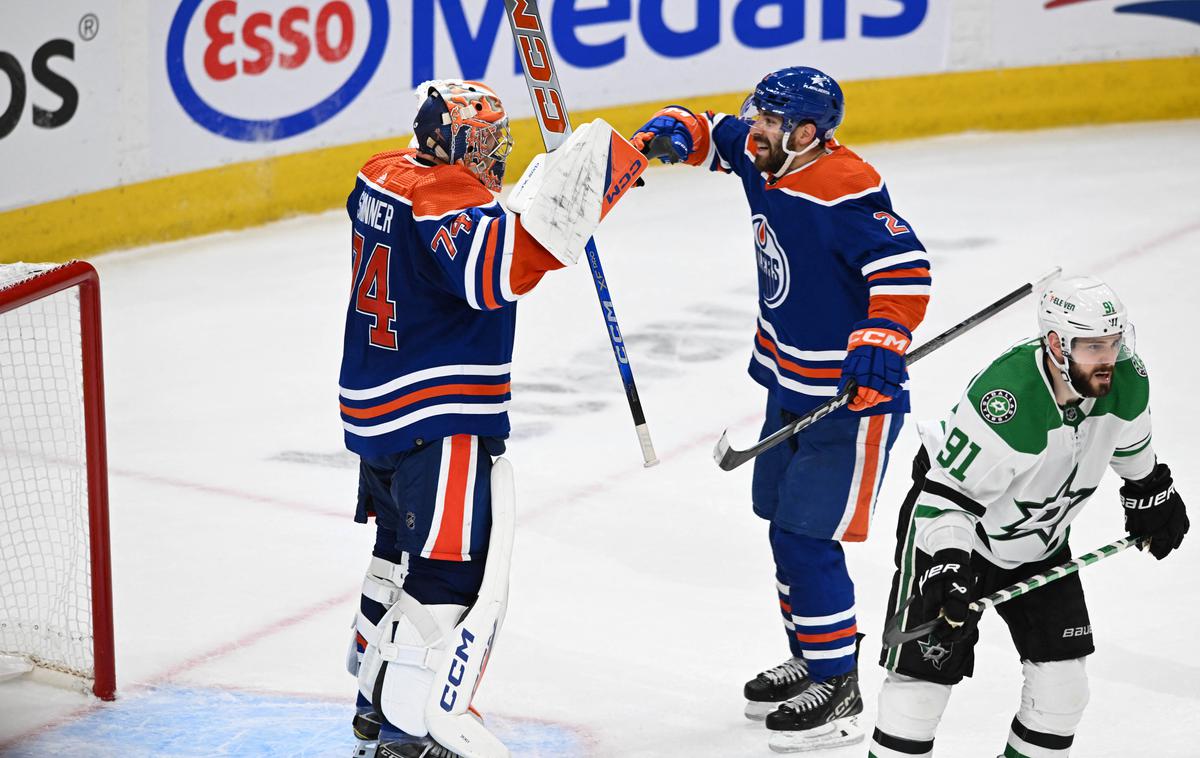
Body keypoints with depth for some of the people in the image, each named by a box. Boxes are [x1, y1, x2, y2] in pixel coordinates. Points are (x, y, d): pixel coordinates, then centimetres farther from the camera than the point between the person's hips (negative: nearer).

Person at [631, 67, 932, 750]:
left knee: (807, 538, -8)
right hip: (791, 385, 9)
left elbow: (906, 268, -27)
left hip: (854, 394, -9)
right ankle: (809, 660, 33)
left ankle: (839, 686, 4)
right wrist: (671, 134, -3)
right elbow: (713, 133, 18)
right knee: (784, 524, 17)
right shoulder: (763, 159, 1)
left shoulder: (847, 190, -24)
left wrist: (882, 338, -38)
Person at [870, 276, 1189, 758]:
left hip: (1041, 540, 6)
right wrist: (947, 571, -42)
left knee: (1062, 682, 3)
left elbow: (1130, 445, 9)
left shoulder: (1127, 382, -16)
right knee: (924, 670, -9)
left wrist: (1151, 496, 23)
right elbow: (947, 497, -32)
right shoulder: (1006, 402, -37)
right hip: (958, 530, -6)